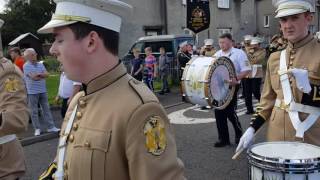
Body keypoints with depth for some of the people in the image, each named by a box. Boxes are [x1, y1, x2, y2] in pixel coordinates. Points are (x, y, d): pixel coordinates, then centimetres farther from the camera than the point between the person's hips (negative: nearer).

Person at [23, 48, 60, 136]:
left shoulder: (40, 64, 10)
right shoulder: (26, 66, -7)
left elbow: (47, 74, -1)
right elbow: (33, 77, -17)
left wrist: (38, 74, -16)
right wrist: (42, 75, -4)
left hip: (43, 91, 5)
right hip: (32, 92, -5)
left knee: (46, 109, 6)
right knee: (34, 111, 3)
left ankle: (50, 127, 11)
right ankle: (37, 129, 12)